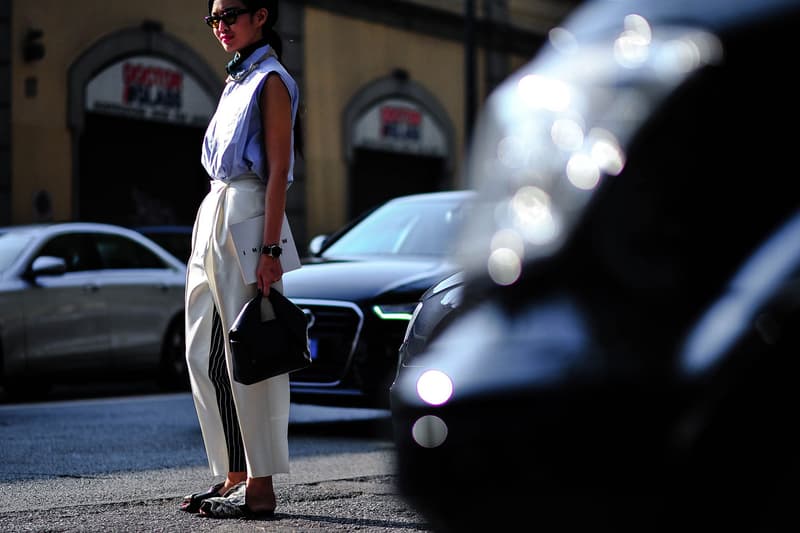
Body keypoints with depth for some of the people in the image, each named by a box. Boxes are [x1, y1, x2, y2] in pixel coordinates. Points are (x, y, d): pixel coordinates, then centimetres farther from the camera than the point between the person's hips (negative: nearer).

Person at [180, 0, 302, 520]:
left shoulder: (271, 81, -6)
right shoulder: (238, 81, 20)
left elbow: (278, 171, -14)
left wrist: (270, 250, -20)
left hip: (245, 217, -9)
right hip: (213, 215, 9)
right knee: (205, 355, 8)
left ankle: (260, 487, -4)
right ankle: (234, 476, 15)